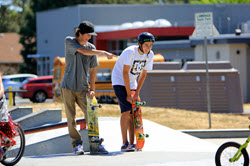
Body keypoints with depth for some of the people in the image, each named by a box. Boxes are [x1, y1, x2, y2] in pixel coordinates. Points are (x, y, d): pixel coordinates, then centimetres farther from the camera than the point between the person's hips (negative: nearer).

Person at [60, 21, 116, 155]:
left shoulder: (91, 48, 6)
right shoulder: (69, 42, -4)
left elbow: (92, 70, 10)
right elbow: (83, 51, -20)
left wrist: (92, 89, 5)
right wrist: (104, 53, -23)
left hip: (83, 88, 2)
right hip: (68, 87, -2)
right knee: (71, 118, -2)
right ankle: (77, 144, 5)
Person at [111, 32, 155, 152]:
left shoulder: (150, 55, -6)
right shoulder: (130, 52, -25)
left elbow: (143, 74, 0)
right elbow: (125, 73, -24)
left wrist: (136, 94, -5)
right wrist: (129, 95, -23)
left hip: (131, 83, 6)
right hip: (119, 81, -6)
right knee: (126, 110, -19)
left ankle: (132, 144, 5)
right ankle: (124, 144, -19)